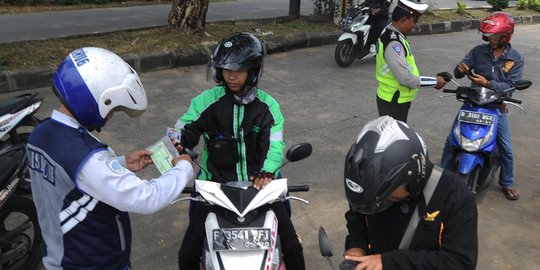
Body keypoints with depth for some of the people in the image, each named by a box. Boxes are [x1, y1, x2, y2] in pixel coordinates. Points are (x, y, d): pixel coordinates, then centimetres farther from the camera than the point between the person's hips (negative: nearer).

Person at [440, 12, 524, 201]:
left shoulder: (516, 59, -4)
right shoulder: (478, 51, -3)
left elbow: (511, 85, -13)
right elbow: (458, 74, -5)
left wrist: (487, 83, -28)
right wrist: (460, 69, -29)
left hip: (497, 107, 0)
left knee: (506, 149, 5)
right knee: (452, 140, -1)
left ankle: (506, 184, 26)